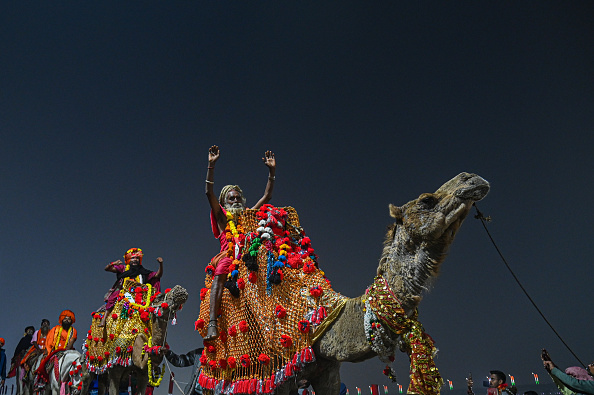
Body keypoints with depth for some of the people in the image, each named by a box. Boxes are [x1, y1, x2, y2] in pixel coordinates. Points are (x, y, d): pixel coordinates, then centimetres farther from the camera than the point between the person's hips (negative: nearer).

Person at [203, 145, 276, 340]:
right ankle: (212, 322, -39)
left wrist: (272, 171, 19)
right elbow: (209, 193, 7)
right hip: (228, 255, -3)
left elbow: (267, 196, 26)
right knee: (219, 276, -32)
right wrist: (211, 166, -1)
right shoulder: (222, 216, 20)